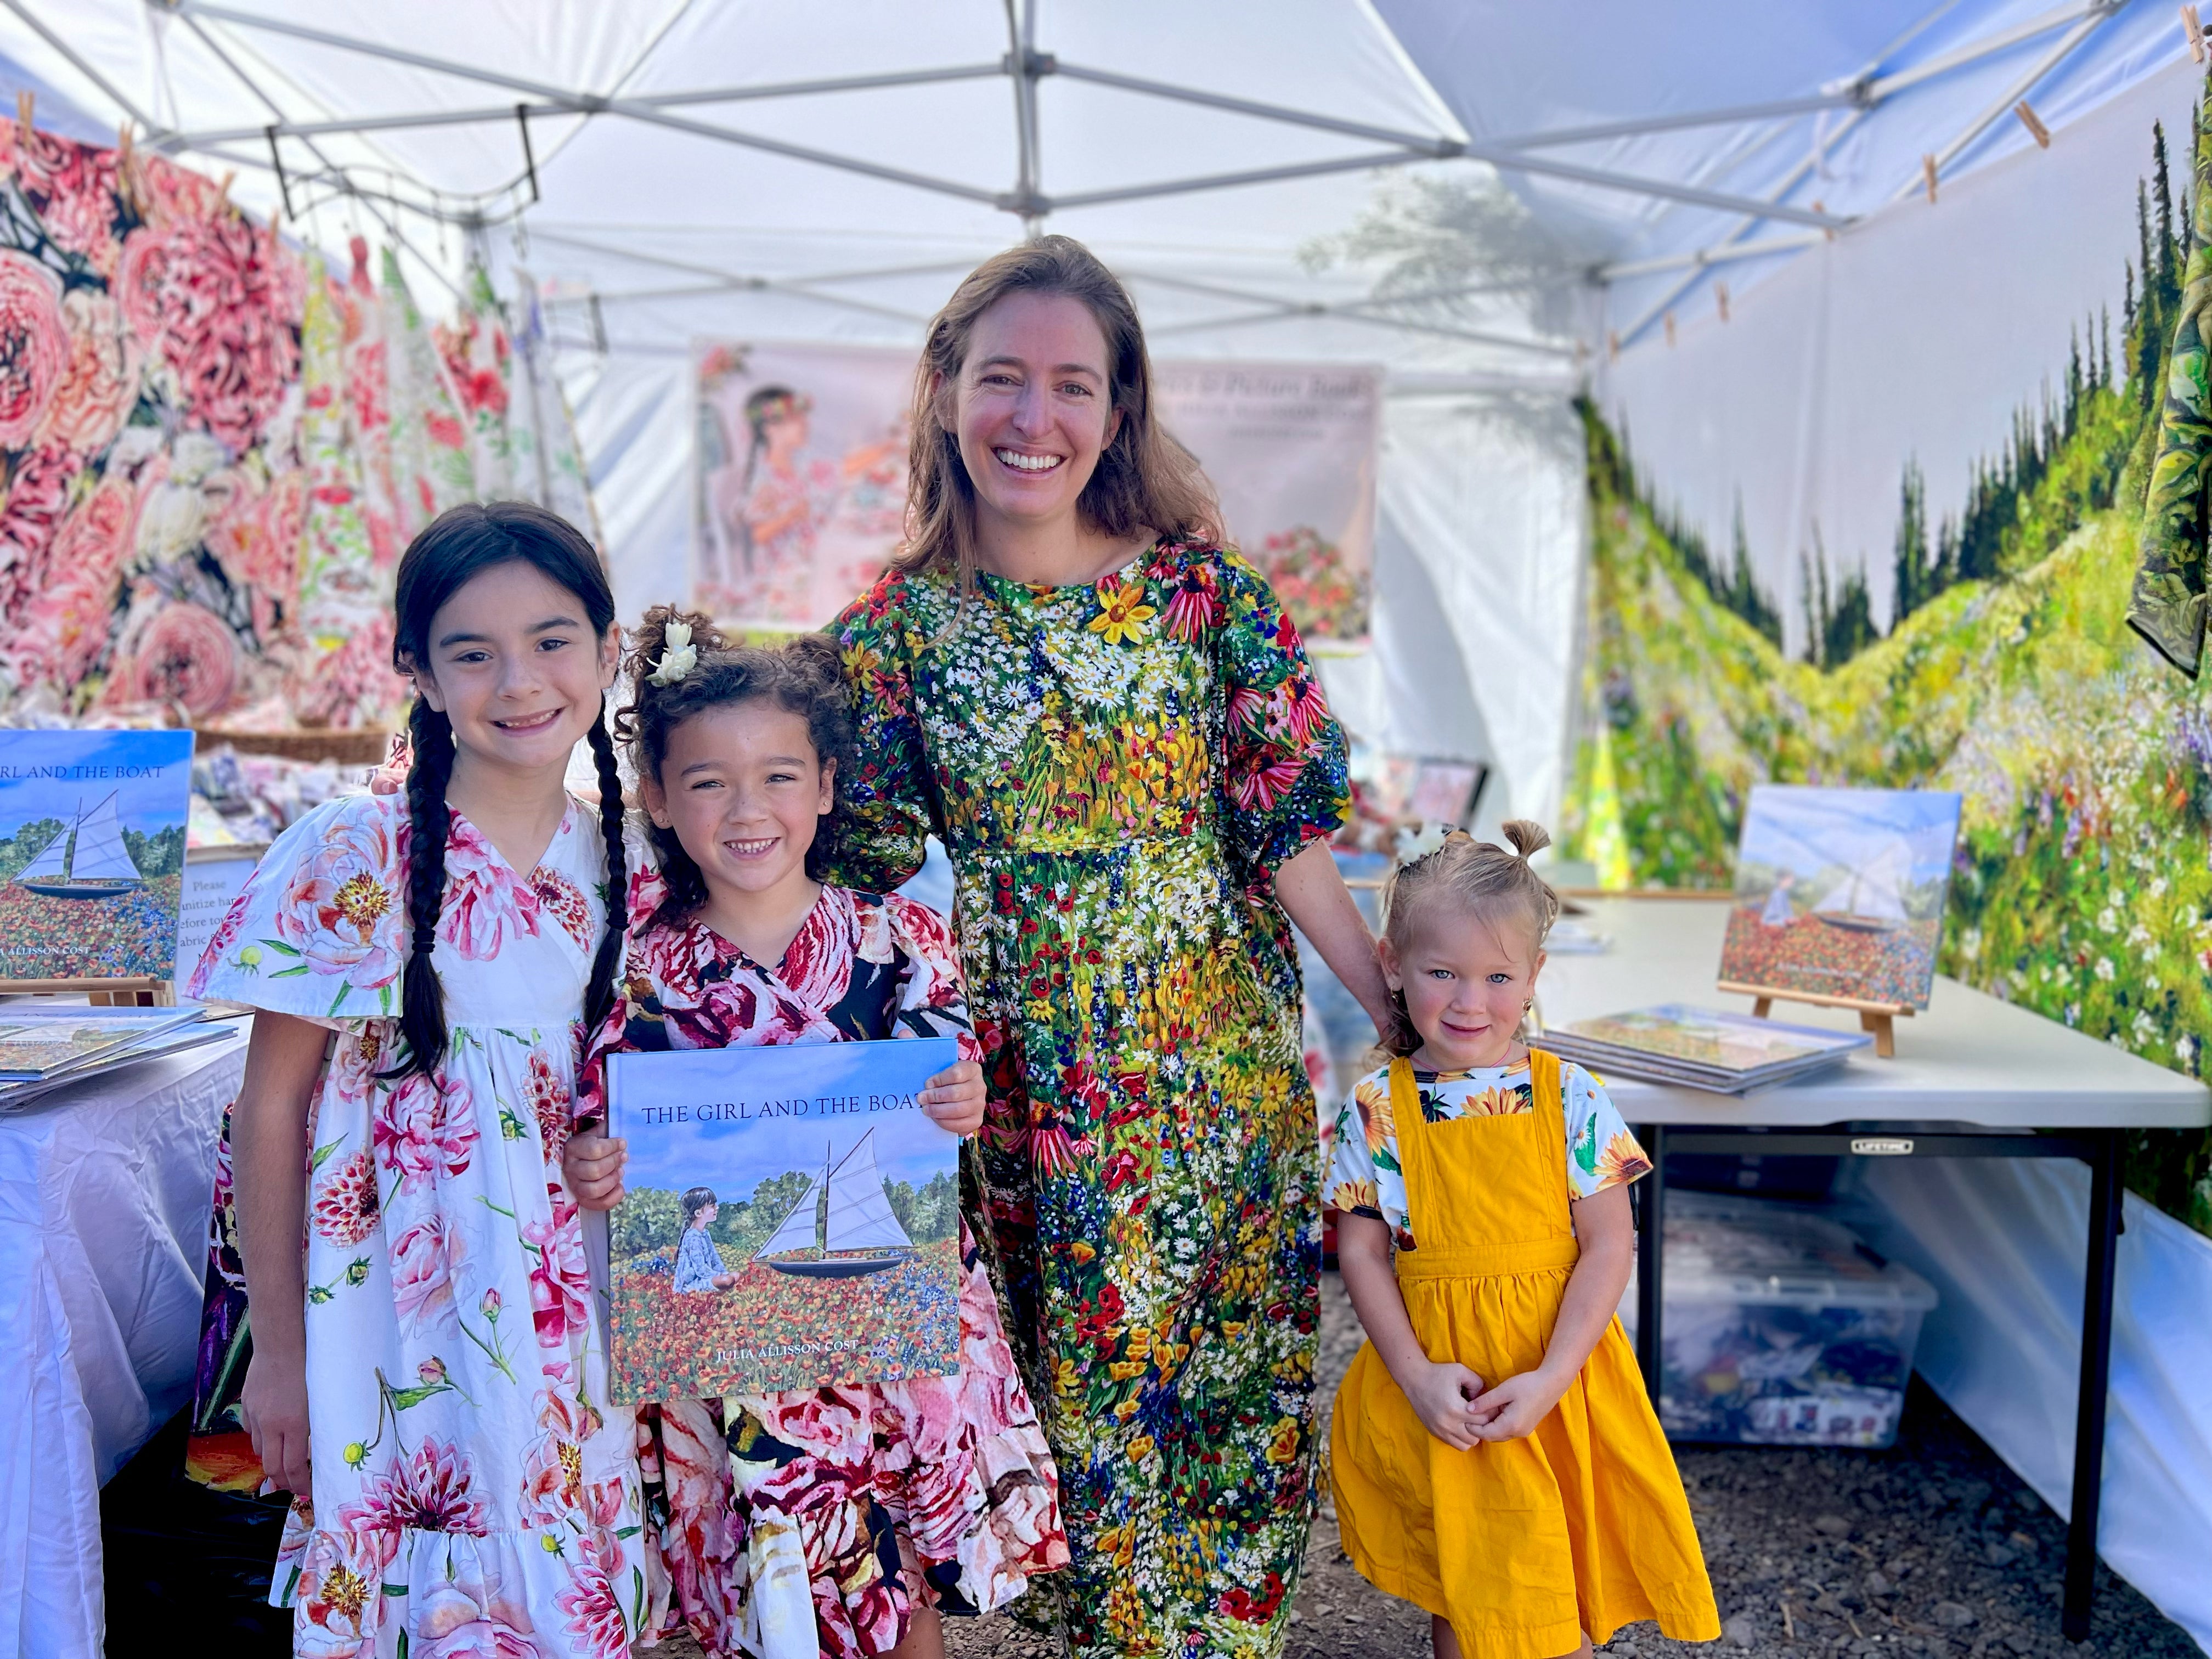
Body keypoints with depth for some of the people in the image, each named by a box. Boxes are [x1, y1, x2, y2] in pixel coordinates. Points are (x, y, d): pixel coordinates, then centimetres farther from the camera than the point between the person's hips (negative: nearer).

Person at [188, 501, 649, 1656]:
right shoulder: (347, 862, -12)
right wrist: (280, 1350, -3)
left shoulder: (624, 863, 0)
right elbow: (269, 1112, -6)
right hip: (400, 1320, -3)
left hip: (574, 1315, 4)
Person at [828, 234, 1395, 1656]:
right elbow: (872, 877, 1)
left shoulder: (1200, 583, -3)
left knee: (1237, 1369, 12)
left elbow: (1283, 825, -2)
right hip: (1024, 1083, 0)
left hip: (1224, 1057, 1)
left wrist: (1402, 1012, -4)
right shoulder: (897, 627, -3)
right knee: (1079, 1385, 12)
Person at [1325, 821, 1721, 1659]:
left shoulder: (1568, 1095, -7)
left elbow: (1608, 1246, -7)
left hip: (1555, 1376, 0)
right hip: (1438, 1378, 1)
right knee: (1457, 1590, 14)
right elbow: (1361, 1250, -2)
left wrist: (1551, 1378, -15)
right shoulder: (1377, 1108, -5)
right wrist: (1417, 1376, -12)